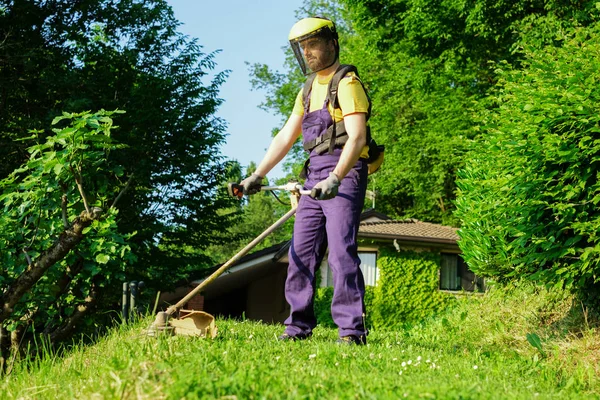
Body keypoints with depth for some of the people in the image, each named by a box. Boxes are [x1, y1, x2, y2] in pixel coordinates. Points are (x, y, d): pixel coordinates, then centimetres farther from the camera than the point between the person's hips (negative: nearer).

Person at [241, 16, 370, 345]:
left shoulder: (347, 84, -7)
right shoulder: (308, 91, 21)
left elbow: (357, 137, -19)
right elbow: (285, 137, 20)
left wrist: (335, 178, -31)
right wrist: (257, 175, 11)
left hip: (345, 175, -9)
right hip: (315, 179, 9)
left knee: (341, 252, -16)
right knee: (301, 253, 6)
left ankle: (352, 332, -15)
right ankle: (299, 326, 12)